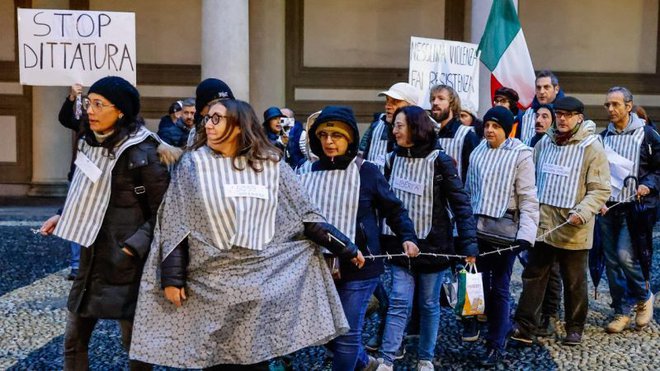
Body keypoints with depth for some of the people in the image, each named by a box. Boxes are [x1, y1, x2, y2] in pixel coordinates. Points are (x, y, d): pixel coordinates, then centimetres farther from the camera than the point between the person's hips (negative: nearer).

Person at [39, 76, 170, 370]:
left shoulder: (141, 153, -14)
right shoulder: (90, 143, 9)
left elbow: (163, 212, -12)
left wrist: (134, 246, -20)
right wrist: (63, 219, 9)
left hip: (125, 264, -7)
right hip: (92, 259, 7)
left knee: (133, 341, 7)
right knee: (73, 341, 13)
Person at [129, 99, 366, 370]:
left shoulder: (270, 164, 1)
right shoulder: (193, 164, -1)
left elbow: (304, 215, 5)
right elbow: (175, 225, 0)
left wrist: (346, 248, 3)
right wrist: (172, 277, -6)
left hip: (263, 281, 1)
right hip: (212, 283, 0)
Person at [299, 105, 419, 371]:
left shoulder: (367, 171, -6)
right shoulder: (311, 172, 3)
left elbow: (394, 208, 3)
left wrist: (407, 237, -10)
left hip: (358, 266, -4)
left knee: (346, 334, 0)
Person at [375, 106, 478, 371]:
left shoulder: (439, 161, -10)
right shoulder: (393, 159, 4)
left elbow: (460, 203, -11)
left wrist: (468, 244, -17)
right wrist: (380, 237, 4)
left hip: (432, 244, -3)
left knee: (429, 304, 10)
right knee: (399, 302, -2)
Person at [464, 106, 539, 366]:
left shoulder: (520, 155, -6)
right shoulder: (477, 153, 10)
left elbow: (528, 198, -8)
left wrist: (526, 234, -16)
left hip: (504, 231, -5)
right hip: (476, 228, 5)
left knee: (498, 288, 2)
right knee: (478, 283, 9)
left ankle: (496, 345, 13)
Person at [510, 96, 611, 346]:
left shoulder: (592, 147, -6)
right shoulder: (544, 143, 9)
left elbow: (600, 190, -9)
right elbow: (532, 179, 17)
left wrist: (583, 212, -23)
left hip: (572, 229, -4)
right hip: (542, 224, 4)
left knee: (575, 282, 10)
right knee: (533, 276, 5)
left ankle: (574, 328, 25)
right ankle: (524, 327, 10)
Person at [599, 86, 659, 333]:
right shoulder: (603, 137, 11)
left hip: (634, 208, -4)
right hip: (608, 208, 5)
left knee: (625, 256, -14)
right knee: (611, 262, 5)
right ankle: (622, 312, 17)